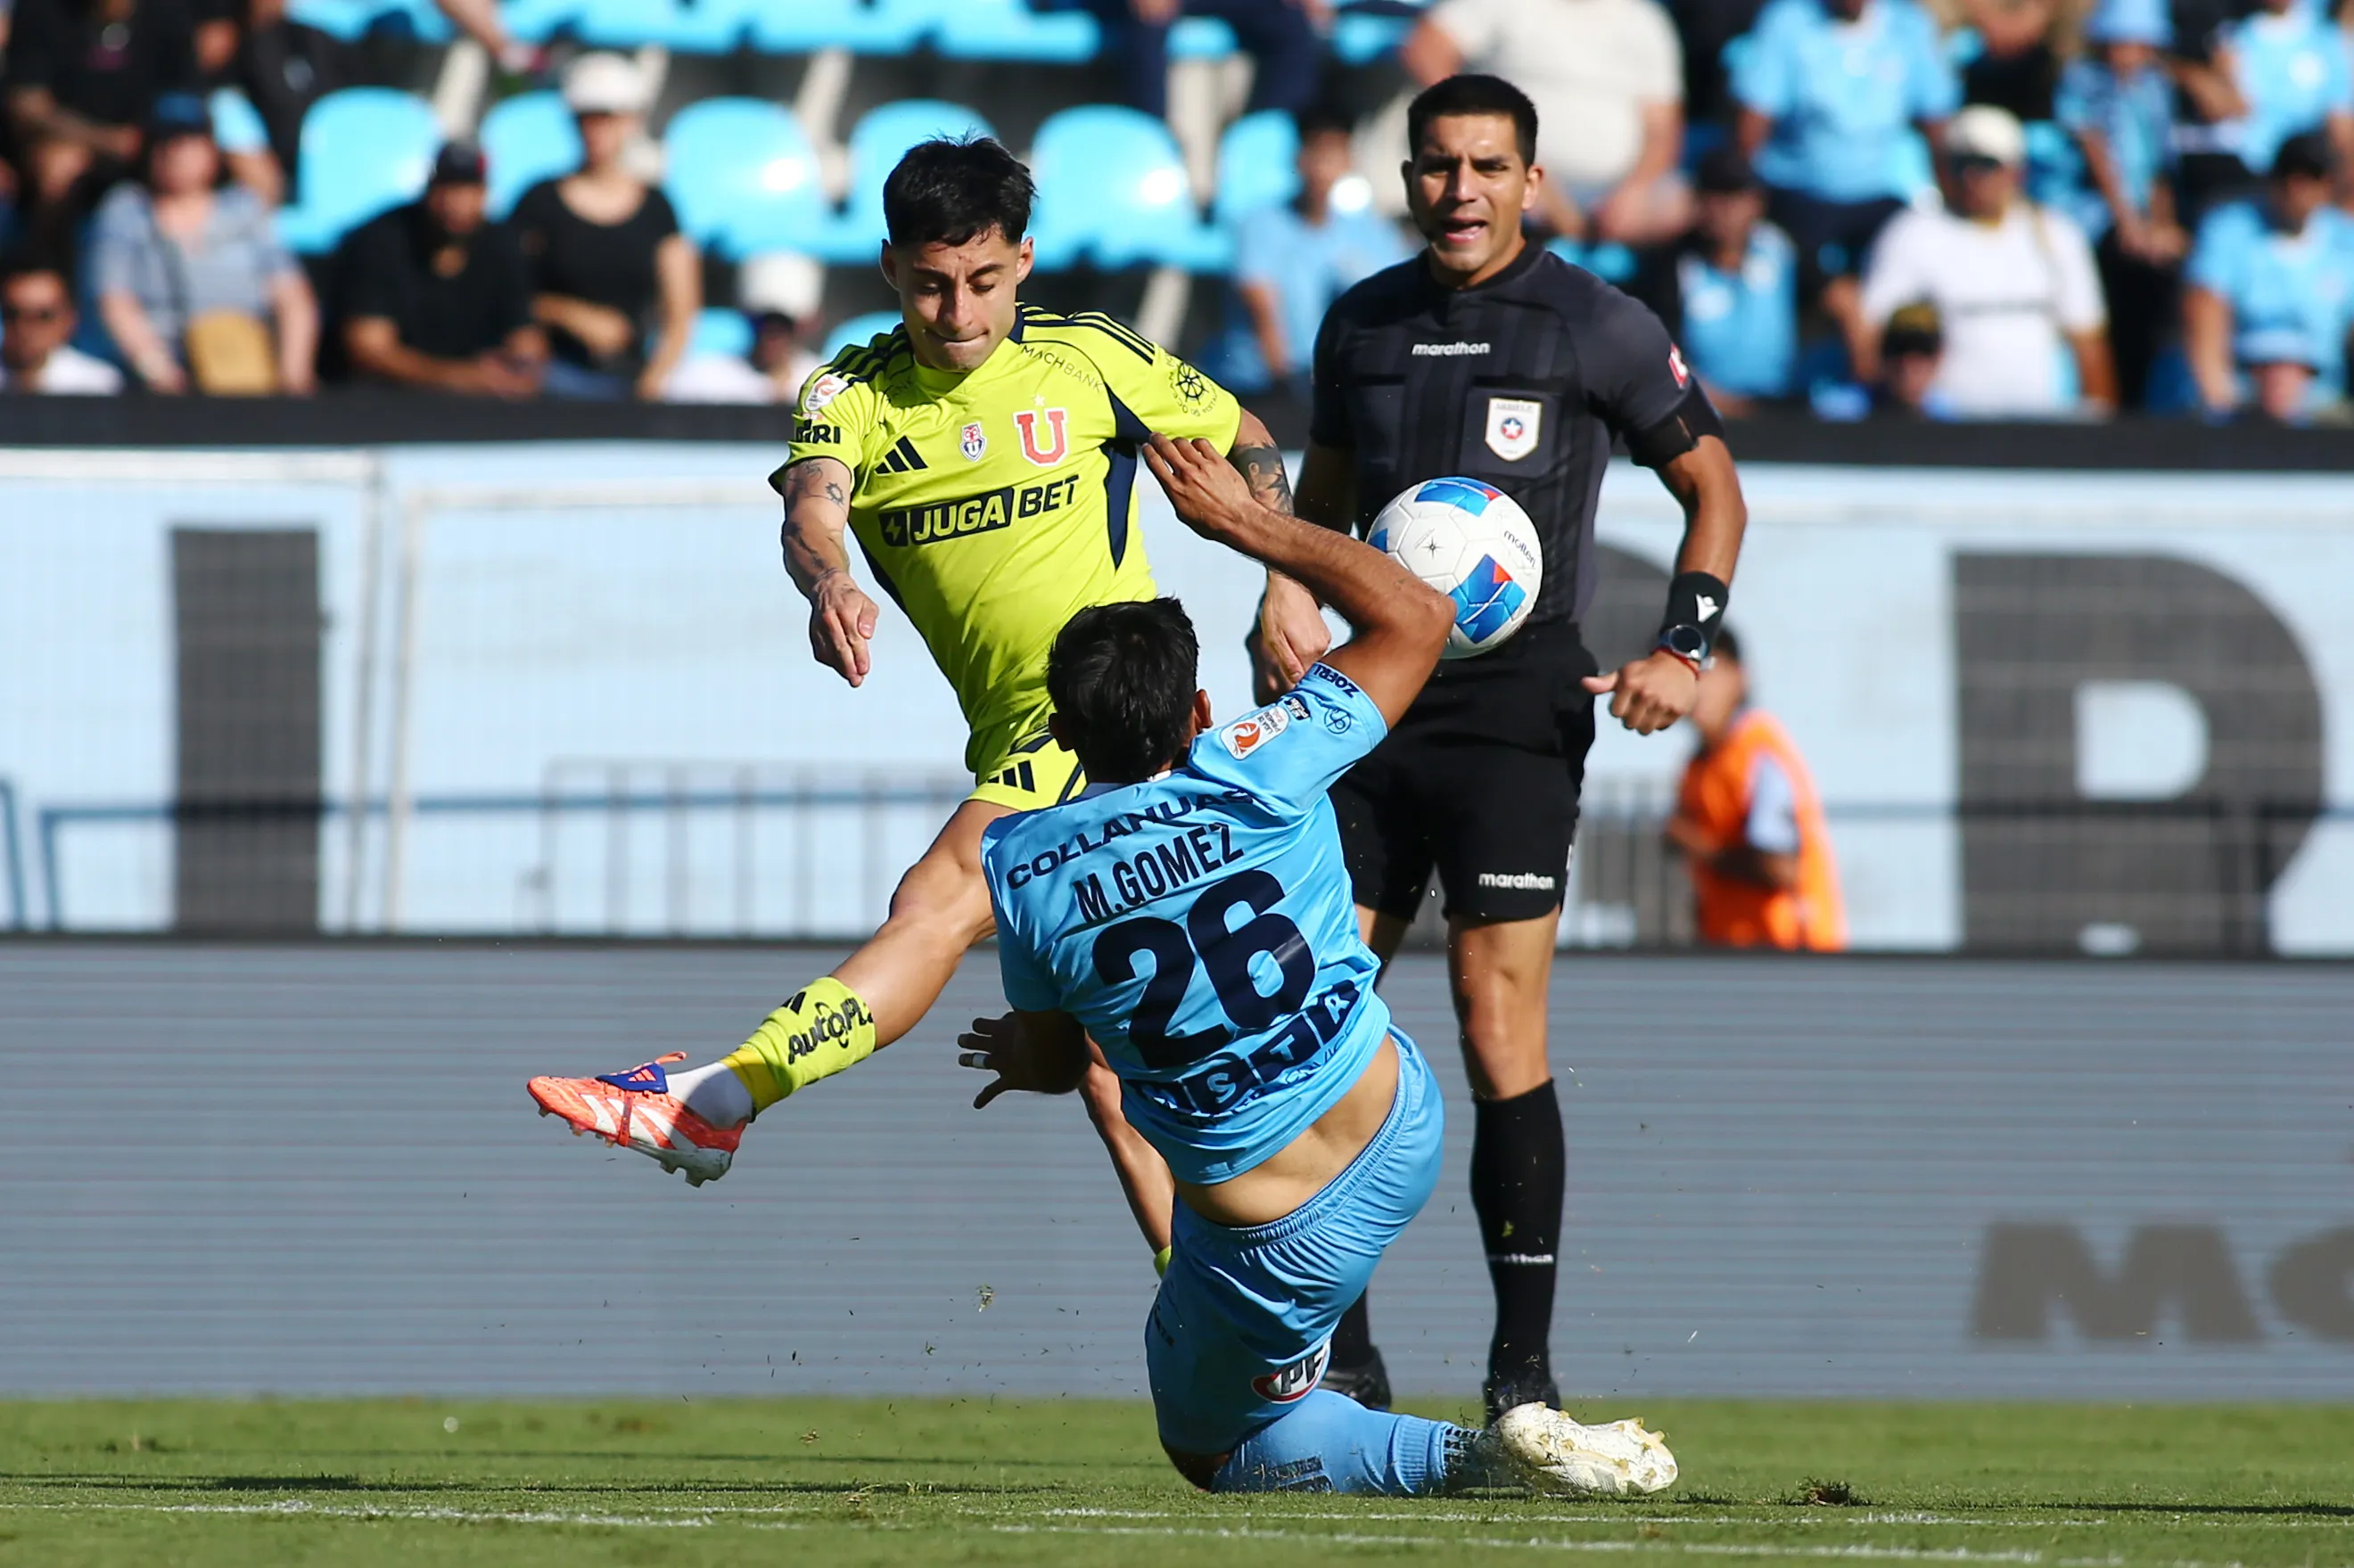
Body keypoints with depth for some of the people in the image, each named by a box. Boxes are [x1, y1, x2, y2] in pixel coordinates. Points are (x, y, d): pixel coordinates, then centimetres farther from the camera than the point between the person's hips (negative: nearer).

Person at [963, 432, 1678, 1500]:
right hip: (1404, 1132, 4)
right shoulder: (1253, 779, -18)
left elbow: (1052, 1064, 4)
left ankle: (1475, 1460, -3)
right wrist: (1248, 524, 3)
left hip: (1274, 1243, -4)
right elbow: (1415, 617, -3)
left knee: (1208, 1447, 20)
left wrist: (1019, 1057, 28)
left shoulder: (1024, 868, -17)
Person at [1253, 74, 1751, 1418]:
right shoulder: (1361, 324, 13)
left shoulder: (1598, 327, 0)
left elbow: (1714, 490, 7)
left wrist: (1683, 649, -6)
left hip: (1517, 710, -5)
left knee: (1498, 1027, -12)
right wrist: (1287, 593, 6)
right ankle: (1343, 1359, 8)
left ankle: (1525, 1362, -5)